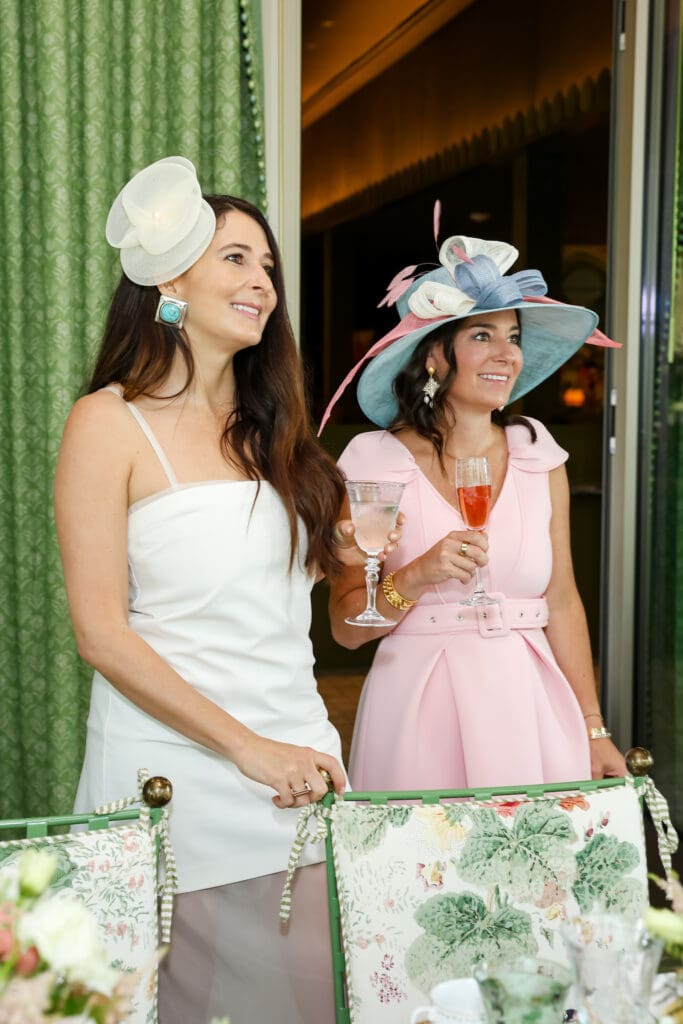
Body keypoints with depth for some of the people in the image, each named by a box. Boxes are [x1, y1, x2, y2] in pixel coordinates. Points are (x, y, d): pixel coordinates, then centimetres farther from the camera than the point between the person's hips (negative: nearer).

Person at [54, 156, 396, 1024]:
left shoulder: (264, 426, 12)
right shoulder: (110, 422, -7)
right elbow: (101, 633, -12)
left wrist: (339, 553, 2)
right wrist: (251, 748, -16)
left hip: (299, 748, 6)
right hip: (174, 760, -5)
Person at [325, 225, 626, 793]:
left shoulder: (537, 452, 5)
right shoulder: (376, 461, -5)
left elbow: (562, 602, 7)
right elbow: (345, 626, -4)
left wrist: (594, 730, 5)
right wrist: (418, 576, -20)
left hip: (532, 704, 3)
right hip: (423, 713, -2)